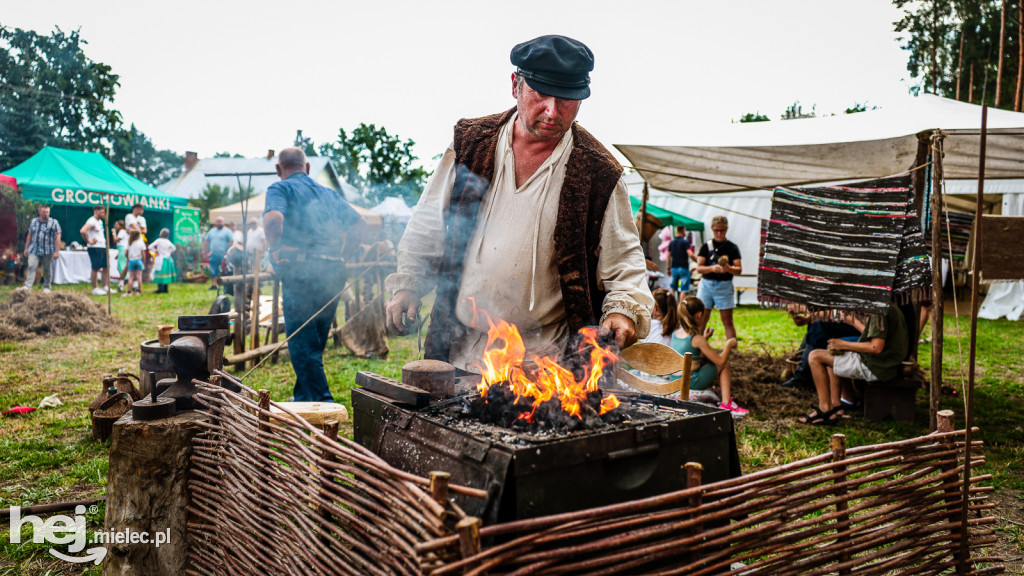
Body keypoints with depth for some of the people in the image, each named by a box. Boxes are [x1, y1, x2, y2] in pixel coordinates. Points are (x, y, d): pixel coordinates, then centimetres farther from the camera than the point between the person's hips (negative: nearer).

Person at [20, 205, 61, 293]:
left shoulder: (54, 222, -2)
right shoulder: (33, 221, 11)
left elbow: (58, 238, -6)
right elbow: (29, 235, 17)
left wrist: (56, 251, -12)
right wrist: (26, 248, 15)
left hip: (48, 251, -3)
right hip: (34, 250, 3)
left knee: (47, 269, 5)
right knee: (31, 266, -8)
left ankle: (47, 287, 16)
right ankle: (27, 286, -11)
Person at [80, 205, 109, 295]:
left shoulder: (100, 221, 17)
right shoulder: (91, 221, -13)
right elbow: (82, 231, -28)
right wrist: (89, 241, -18)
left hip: (103, 247, 9)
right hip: (95, 248, -9)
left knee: (106, 267, 11)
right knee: (95, 268, -4)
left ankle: (104, 287, 18)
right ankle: (95, 289, 3)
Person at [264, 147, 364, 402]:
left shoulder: (280, 188, 2)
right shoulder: (329, 193, 21)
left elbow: (273, 217, -19)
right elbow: (358, 222, 14)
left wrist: (275, 251, -9)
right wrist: (340, 255, 13)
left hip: (302, 271, -6)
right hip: (334, 273, 7)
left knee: (301, 343, -1)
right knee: (315, 342, 18)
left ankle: (322, 402, -4)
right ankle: (302, 399, 30)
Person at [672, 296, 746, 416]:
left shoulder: (675, 334, 5)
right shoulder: (697, 339, -17)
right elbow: (720, 361, -10)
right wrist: (728, 345, 5)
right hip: (691, 383, -7)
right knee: (725, 364, 8)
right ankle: (727, 404, 9)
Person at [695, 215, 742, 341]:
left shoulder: (732, 248, 4)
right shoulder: (706, 246, 6)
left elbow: (739, 269, -3)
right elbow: (699, 267, -1)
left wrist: (729, 268, -24)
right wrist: (712, 268, -21)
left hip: (724, 285, -1)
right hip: (706, 284, 1)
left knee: (727, 321, 0)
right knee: (701, 319, 4)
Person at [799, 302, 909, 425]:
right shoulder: (890, 307, 11)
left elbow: (876, 347, -25)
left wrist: (843, 344, -14)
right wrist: (854, 322, 26)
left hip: (874, 367, -10)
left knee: (815, 356, -7)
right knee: (832, 356, 25)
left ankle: (825, 409, -4)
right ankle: (835, 404, 17)